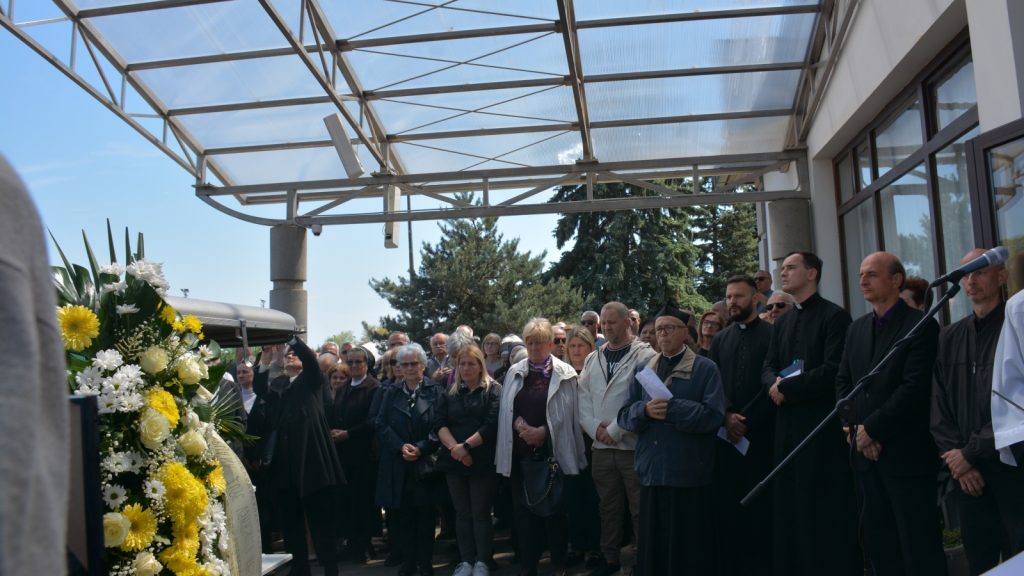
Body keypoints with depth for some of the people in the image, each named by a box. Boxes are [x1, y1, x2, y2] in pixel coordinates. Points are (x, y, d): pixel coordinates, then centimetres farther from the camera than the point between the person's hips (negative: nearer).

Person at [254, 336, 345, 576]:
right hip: (285, 460, 4)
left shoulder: (312, 380, 8)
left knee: (320, 518, 1)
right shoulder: (277, 384, 16)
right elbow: (260, 389, -5)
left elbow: (311, 358, -11)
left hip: (311, 456, -4)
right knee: (291, 520, 10)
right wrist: (265, 360, -19)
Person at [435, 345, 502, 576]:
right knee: (462, 513, 9)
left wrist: (466, 446, -16)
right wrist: (454, 448, -15)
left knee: (481, 512, 2)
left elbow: (492, 424, -12)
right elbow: (440, 424, 1)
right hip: (454, 462, 4)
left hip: (483, 461, -4)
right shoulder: (450, 394, 12)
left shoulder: (493, 390, -1)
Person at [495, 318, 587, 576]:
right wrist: (521, 426, -12)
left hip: (552, 451, -3)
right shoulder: (514, 372, 6)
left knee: (555, 508, 6)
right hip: (521, 451, 3)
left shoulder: (564, 373, -3)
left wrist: (543, 431, -14)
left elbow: (568, 414, -5)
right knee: (524, 508, 8)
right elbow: (506, 410, 6)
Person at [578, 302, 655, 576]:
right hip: (601, 447, 5)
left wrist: (615, 430, -14)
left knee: (640, 509, 3)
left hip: (634, 445, -5)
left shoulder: (645, 356, -8)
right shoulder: (593, 359, 11)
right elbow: (582, 397, 9)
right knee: (609, 507, 16)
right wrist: (595, 428, -7)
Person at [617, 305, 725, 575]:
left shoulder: (705, 368, -2)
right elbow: (624, 416, 7)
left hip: (690, 473, -4)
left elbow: (714, 415, -14)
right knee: (653, 545, 14)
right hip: (652, 471, 5)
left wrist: (671, 408, -18)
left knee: (689, 547, 6)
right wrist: (645, 410, -13)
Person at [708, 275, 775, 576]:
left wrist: (747, 420, -11)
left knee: (760, 506, 1)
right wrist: (726, 416, -8)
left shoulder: (773, 334, 0)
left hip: (761, 433, -3)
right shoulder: (719, 339, 15)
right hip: (727, 434, 4)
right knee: (727, 506, 4)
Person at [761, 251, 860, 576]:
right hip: (788, 427, 7)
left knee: (827, 509, -1)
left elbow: (834, 370, -15)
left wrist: (788, 387, -13)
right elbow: (767, 369, 12)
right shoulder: (782, 324, 18)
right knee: (790, 507, 9)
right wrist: (774, 384, -10)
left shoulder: (834, 316, -5)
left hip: (824, 426, -7)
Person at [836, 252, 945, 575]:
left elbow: (915, 388, -15)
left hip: (906, 453, -6)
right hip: (865, 451, 6)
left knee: (919, 545, 2)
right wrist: (856, 426, -3)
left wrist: (873, 428, -14)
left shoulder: (921, 325, -6)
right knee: (877, 541, 11)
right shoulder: (857, 328, 14)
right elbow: (842, 381, 12)